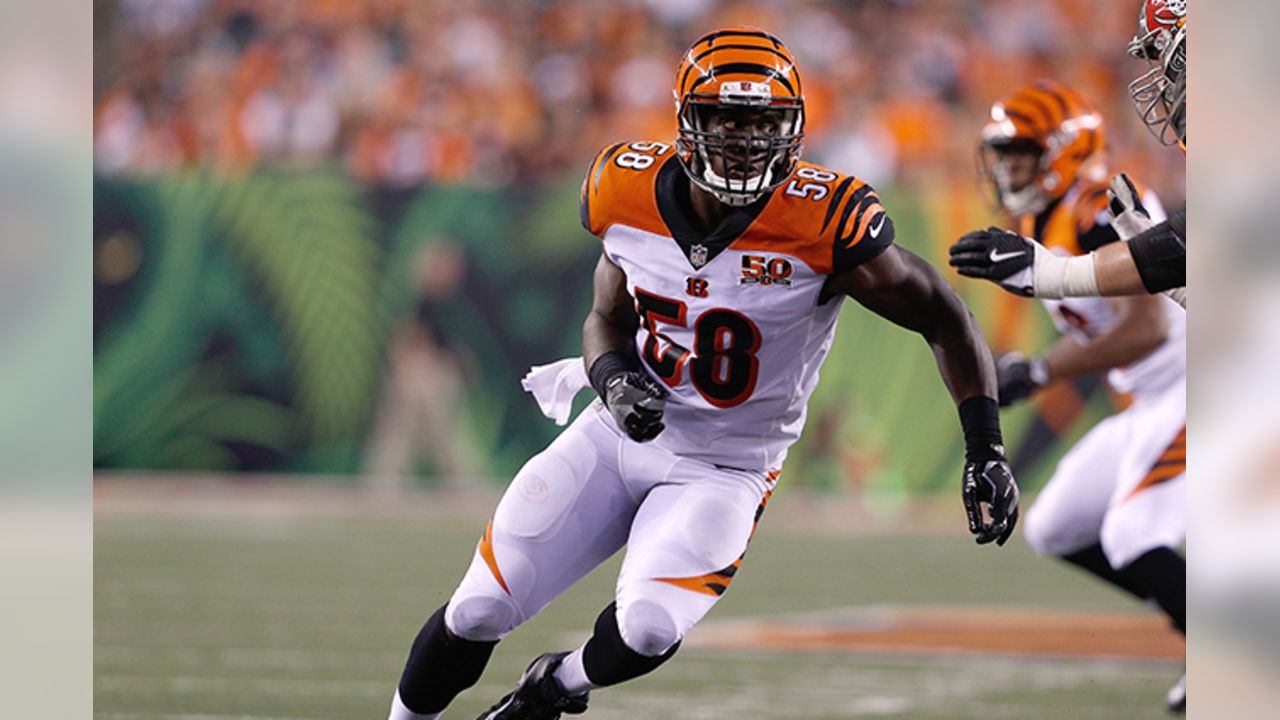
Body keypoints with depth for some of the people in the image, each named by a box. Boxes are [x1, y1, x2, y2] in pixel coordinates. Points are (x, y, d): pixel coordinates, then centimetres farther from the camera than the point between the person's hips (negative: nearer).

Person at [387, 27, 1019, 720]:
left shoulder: (821, 225, -23)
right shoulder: (629, 191, -10)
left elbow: (944, 319, -14)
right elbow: (608, 318, 6)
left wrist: (985, 449, -20)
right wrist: (613, 379, -16)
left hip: (724, 471, -3)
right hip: (618, 434, 3)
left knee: (647, 629, -26)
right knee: (477, 613, 0)